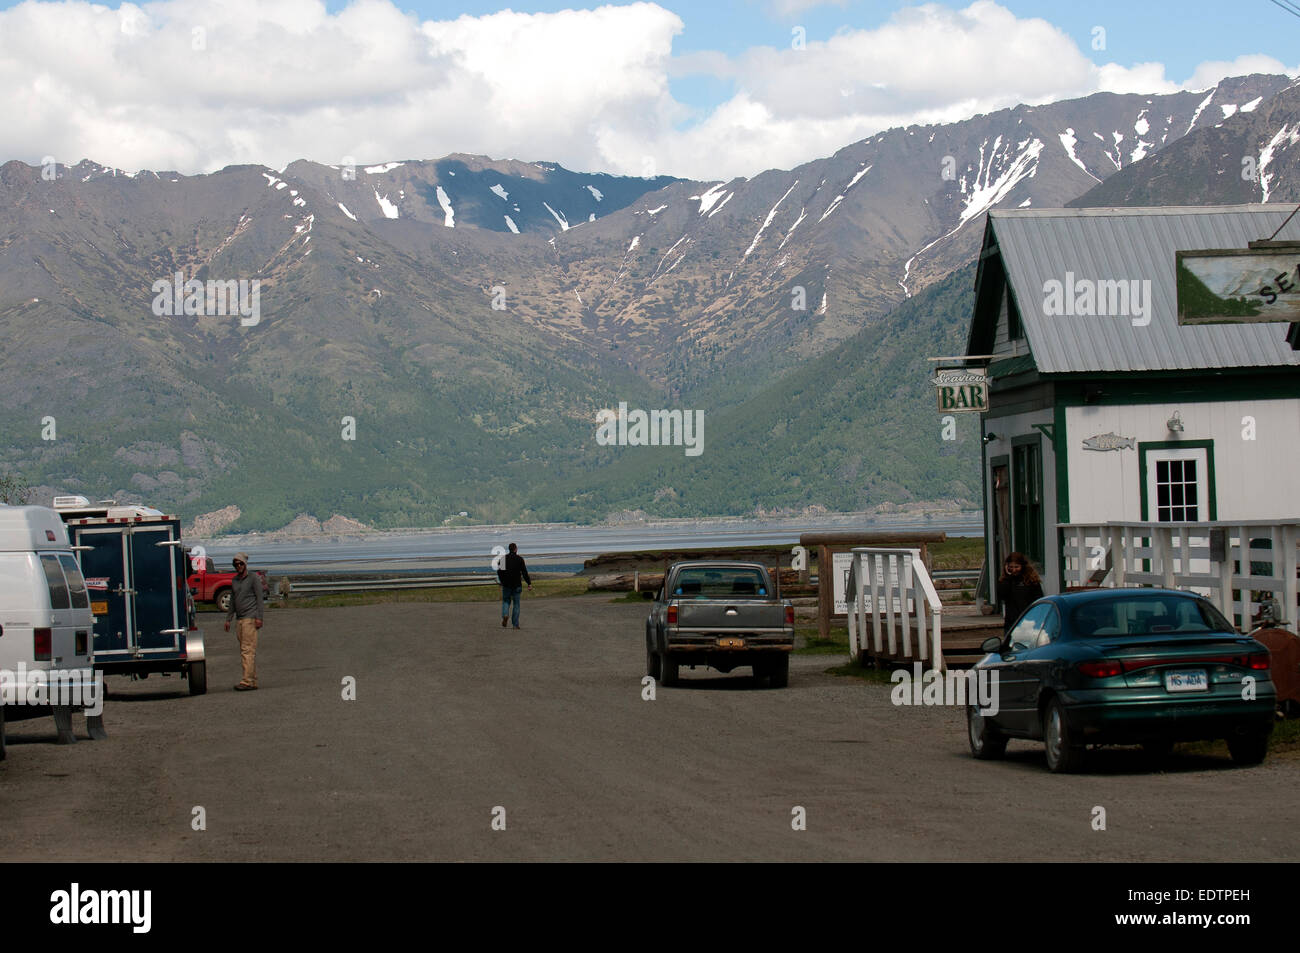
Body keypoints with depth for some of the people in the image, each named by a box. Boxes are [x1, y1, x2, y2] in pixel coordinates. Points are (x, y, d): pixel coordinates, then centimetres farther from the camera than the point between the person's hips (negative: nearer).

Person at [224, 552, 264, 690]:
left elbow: (259, 598, -7)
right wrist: (228, 619, 18)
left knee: (248, 650, -14)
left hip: (250, 618, -7)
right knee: (245, 651, 4)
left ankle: (247, 681, -19)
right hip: (239, 619, 7)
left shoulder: (254, 578, -3)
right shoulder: (234, 580, 17)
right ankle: (253, 682, 5)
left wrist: (259, 618, -15)